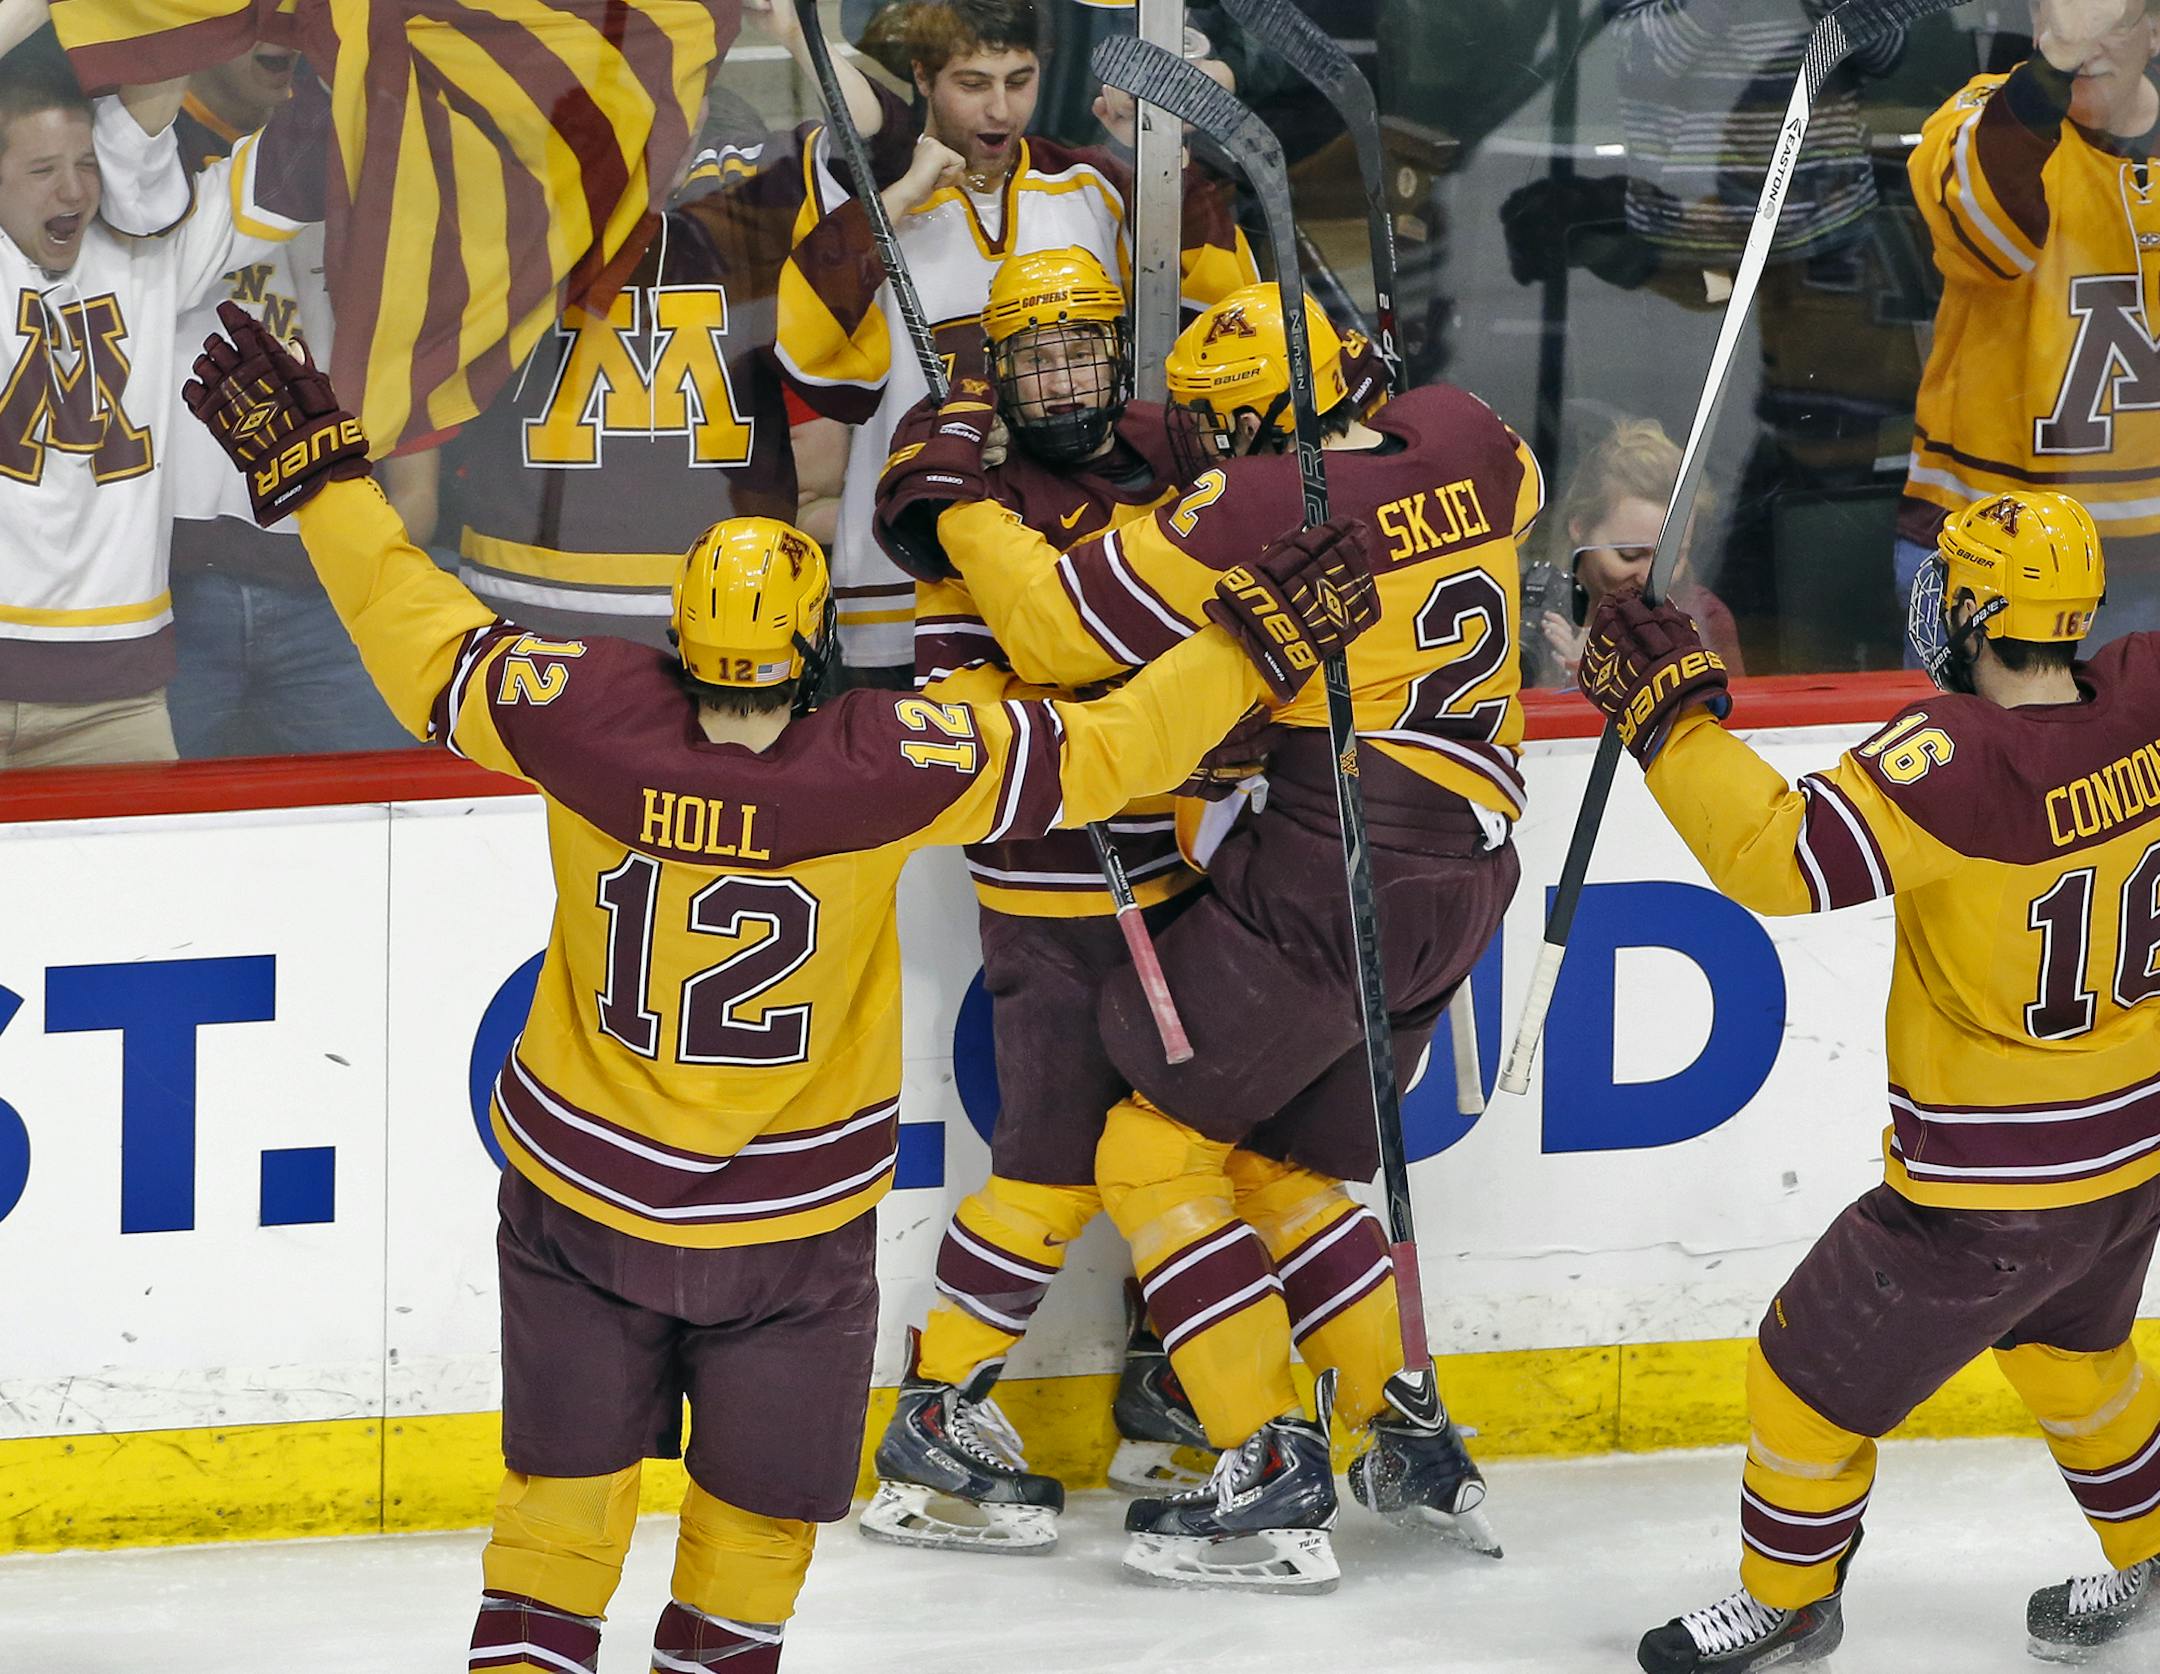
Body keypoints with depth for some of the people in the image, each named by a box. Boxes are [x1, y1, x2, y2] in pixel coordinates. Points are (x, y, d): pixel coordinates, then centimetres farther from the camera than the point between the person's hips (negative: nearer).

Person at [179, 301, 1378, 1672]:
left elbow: (425, 642, -6)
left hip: (580, 1187, 2)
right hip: (792, 1221, -2)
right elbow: (1110, 749, -16)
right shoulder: (886, 770, -23)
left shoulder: (581, 724, -19)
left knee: (570, 1473, 16)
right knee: (762, 1497, 18)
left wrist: (313, 467, 5)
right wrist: (1259, 637, -4)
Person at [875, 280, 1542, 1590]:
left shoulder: (1255, 510, -15)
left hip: (1329, 867, -8)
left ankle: (1274, 1475, -5)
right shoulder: (1463, 443, 4)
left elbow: (1062, 631, -14)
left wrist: (955, 501, 0)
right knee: (1284, 1170, 19)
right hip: (1464, 879, 8)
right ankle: (1419, 1452, 16)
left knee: (1157, 1148, 1)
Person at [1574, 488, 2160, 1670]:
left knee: (1812, 1378, 15)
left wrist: (1667, 711, -22)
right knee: (2065, 1349, 35)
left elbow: (1777, 864, -30)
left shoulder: (1953, 764, -30)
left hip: (1994, 1193, -7)